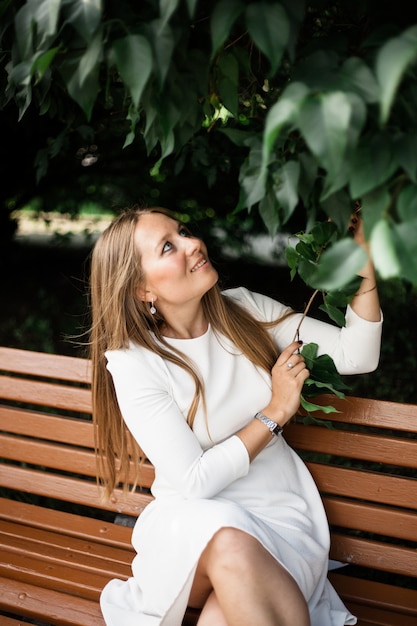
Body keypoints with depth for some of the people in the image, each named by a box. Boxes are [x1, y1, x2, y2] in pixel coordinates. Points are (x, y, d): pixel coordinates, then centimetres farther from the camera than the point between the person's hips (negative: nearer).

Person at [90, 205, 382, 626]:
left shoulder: (244, 310, 2)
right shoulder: (132, 363, -11)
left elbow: (355, 355, 0)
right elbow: (194, 481, -14)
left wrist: (365, 271, -14)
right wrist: (275, 412, -11)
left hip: (280, 512, 1)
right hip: (193, 519, 0)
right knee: (229, 544, -37)